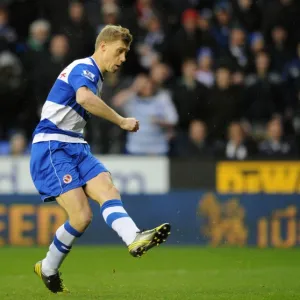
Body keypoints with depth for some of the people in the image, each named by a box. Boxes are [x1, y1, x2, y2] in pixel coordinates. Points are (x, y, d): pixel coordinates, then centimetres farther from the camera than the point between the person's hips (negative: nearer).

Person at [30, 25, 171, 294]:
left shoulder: (94, 76, 21)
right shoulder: (84, 69, -11)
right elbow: (85, 98, -34)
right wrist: (122, 122, -29)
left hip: (75, 148, 8)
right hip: (52, 149, -8)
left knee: (108, 190, -18)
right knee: (81, 217, -18)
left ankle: (134, 239, -31)